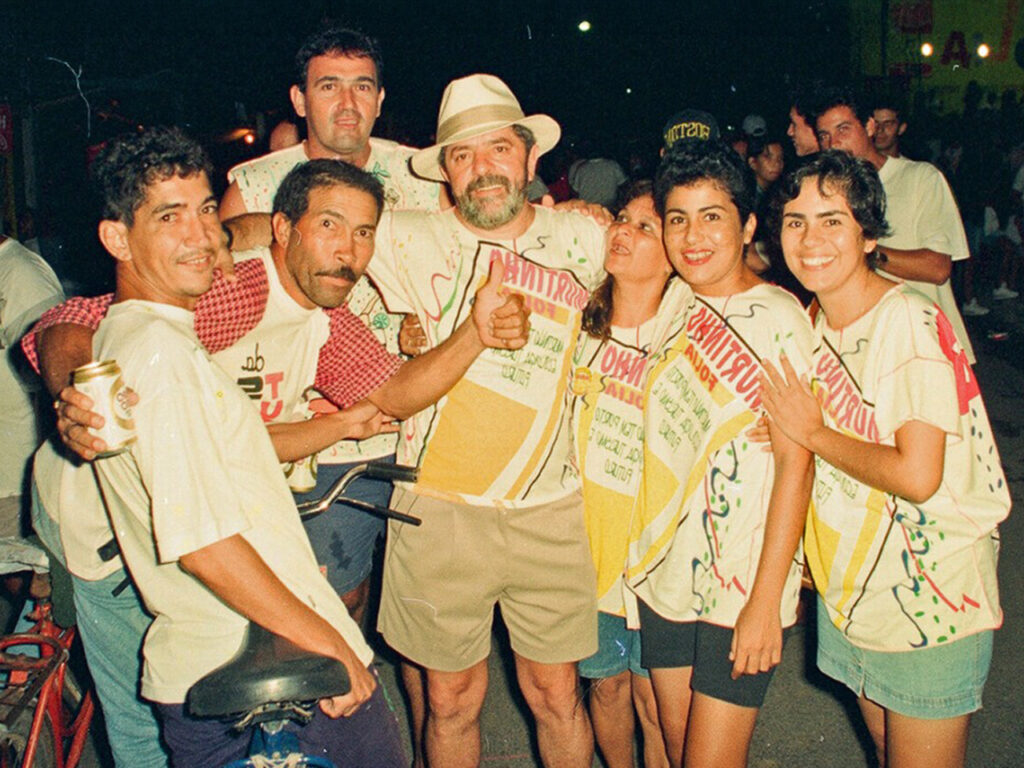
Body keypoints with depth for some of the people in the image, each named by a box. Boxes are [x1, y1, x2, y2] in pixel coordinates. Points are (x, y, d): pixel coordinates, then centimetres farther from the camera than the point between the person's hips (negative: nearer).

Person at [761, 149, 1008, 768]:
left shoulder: (912, 323, -20)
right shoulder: (812, 324, 3)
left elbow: (916, 476, -27)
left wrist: (813, 434, -17)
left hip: (931, 594, -7)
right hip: (853, 579, 7)